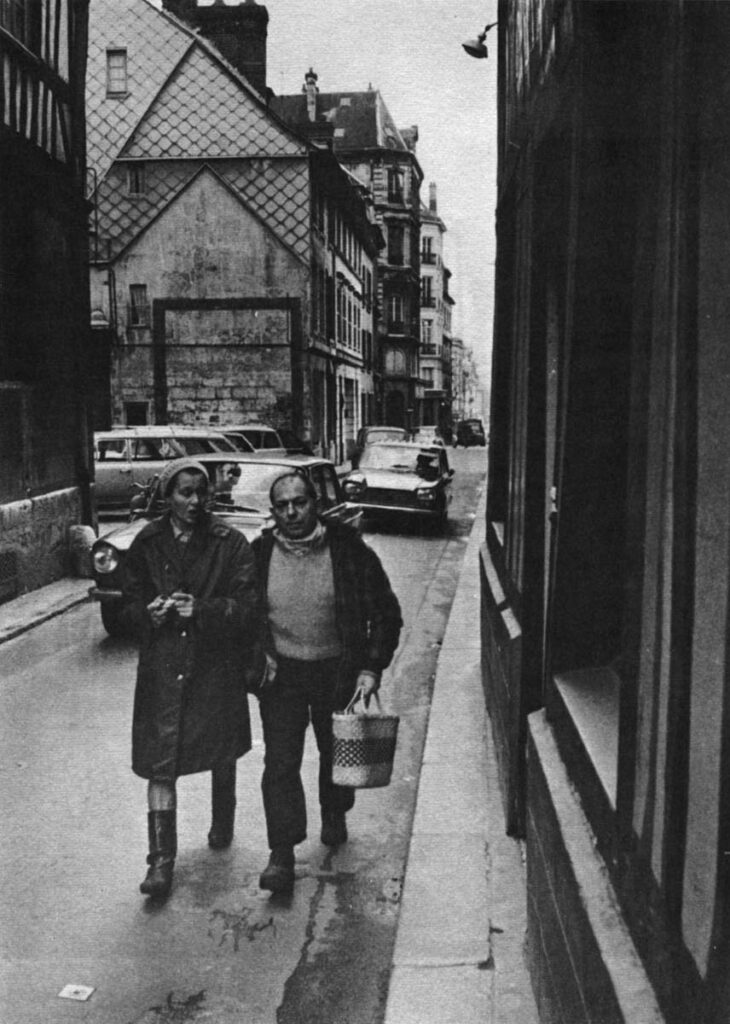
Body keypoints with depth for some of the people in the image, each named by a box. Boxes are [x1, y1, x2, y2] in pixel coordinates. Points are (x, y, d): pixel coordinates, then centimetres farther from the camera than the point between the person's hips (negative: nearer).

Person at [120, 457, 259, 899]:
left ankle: (223, 824, 44)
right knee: (160, 763, -3)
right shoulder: (147, 544, 1)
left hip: (217, 665, 0)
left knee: (222, 754, 18)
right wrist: (149, 612, -15)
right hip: (162, 667, 1)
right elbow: (130, 602, 7)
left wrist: (201, 609, -25)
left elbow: (247, 605, -11)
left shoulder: (230, 543, -7)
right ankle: (162, 859, 7)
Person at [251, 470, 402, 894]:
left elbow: (386, 613, -7)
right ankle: (282, 855, 4)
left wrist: (371, 668, -12)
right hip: (281, 671, 0)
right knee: (280, 762, -5)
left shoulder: (349, 549, -13)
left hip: (338, 670, 0)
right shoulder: (259, 553, -7)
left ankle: (335, 815, 46)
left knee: (338, 752, 18)